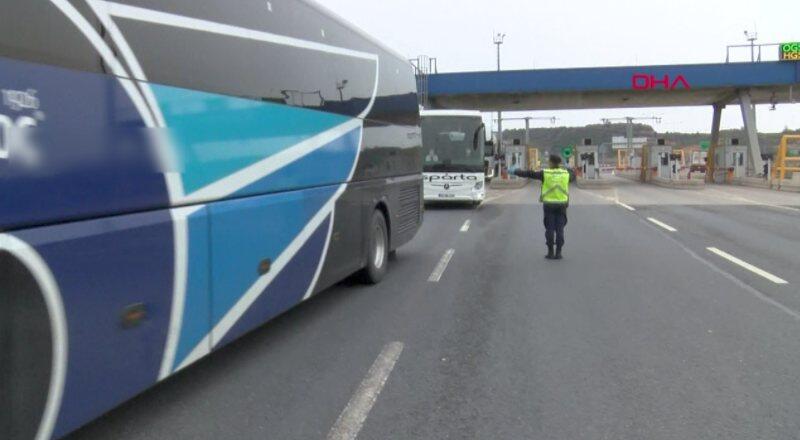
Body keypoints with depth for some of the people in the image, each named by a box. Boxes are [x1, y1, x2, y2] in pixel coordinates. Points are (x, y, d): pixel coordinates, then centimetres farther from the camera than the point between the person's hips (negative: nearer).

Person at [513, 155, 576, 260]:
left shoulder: (545, 173, -8)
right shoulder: (565, 173, 2)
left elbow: (529, 174, -5)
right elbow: (572, 176, 26)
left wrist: (515, 172, 4)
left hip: (549, 205, -2)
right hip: (562, 205, 2)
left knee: (549, 229, 3)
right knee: (559, 229, 3)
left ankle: (550, 252, 3)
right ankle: (558, 253, 1)